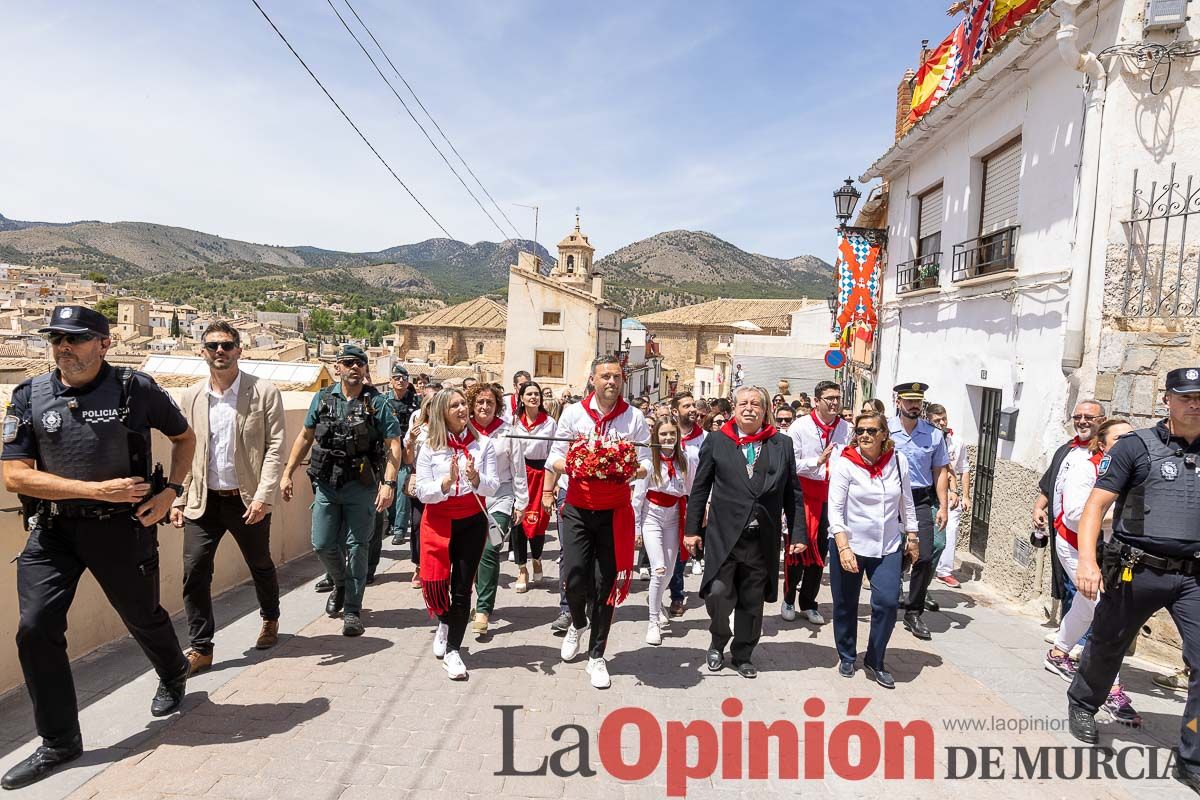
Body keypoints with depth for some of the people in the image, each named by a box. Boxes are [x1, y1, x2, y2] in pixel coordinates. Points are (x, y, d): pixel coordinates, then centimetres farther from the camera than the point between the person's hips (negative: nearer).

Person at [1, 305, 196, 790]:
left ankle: (174, 678, 46)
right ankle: (59, 742, 13)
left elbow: (184, 437, 6)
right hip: (52, 531, 2)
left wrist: (171, 491, -6)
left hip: (122, 528, -2)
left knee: (144, 617, 14)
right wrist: (97, 489, -17)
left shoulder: (136, 389, -9)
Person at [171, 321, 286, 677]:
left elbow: (275, 448, -11)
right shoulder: (191, 397, 4)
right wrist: (178, 499, 5)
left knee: (261, 565, 15)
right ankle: (200, 648, 10)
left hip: (247, 500, -2)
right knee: (194, 571, -5)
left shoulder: (264, 392, -7)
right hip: (203, 500, 2)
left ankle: (270, 619, 41)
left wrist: (264, 497, -18)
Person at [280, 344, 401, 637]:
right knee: (322, 544, 7)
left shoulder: (376, 402, -4)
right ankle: (341, 584, 37)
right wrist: (287, 473, 8)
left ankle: (352, 610, 14)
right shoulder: (323, 398, 6)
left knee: (356, 547, 2)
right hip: (326, 484, 3)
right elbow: (305, 437, 13)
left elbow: (393, 445, -8)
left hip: (361, 486, -3)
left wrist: (388, 484, -19)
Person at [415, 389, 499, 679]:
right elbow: (422, 492, -8)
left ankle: (452, 650, 17)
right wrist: (448, 481, -25)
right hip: (438, 521, 0)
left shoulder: (483, 444, -3)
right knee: (434, 581, -3)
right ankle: (444, 623, 33)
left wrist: (474, 476, -25)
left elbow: (493, 488, -5)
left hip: (472, 522, 0)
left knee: (462, 588, 2)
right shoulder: (429, 447, -4)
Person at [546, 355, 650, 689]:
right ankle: (578, 623, 33)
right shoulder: (573, 413, -1)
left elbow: (645, 465, 0)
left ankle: (596, 656, 22)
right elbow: (556, 458, 2)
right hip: (577, 509, 0)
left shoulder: (634, 418, -1)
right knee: (573, 577, -3)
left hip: (615, 512, 0)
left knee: (605, 583, 5)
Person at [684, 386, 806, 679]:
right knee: (718, 593, -10)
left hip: (763, 540, 2)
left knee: (752, 601, 10)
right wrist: (692, 529, 1)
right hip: (723, 536, -2)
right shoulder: (716, 442, 2)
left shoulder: (782, 444, 6)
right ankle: (718, 642, 20)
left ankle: (742, 655, 31)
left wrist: (798, 534, 3)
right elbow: (699, 489, 4)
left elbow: (793, 493, 7)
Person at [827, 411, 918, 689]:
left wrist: (912, 535, 14)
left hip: (887, 547, 2)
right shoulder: (844, 464, -12)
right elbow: (835, 509, -14)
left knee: (887, 601, -10)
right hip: (848, 545, -2)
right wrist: (843, 548, -21)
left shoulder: (897, 460, -2)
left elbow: (906, 502, 10)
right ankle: (847, 657, 32)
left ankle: (875, 661, 11)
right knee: (846, 605, 10)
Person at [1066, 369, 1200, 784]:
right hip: (1137, 572, -3)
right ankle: (1082, 704, 41)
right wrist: (1087, 560, -22)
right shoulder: (1136, 447, -6)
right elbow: (1095, 505, -10)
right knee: (1107, 646, 15)